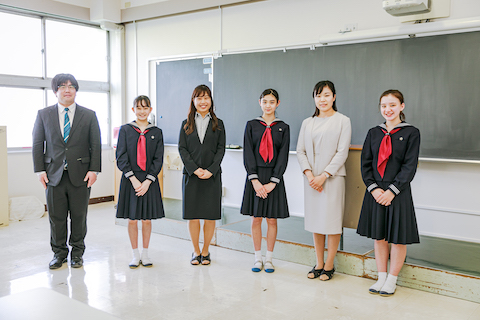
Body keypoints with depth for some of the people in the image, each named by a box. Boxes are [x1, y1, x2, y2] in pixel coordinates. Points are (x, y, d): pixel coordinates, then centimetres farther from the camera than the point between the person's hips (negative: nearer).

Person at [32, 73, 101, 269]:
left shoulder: (89, 115, 5)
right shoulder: (43, 114, 8)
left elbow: (96, 145, 2)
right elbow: (37, 144, 7)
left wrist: (94, 170, -6)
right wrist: (40, 170, -1)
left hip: (80, 175, -1)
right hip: (54, 174, 1)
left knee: (79, 216, 7)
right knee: (56, 216, 7)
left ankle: (77, 253, 22)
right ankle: (59, 253, 23)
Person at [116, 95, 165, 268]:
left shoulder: (156, 132, 5)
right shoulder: (125, 130, 2)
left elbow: (158, 159, 0)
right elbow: (121, 157, -4)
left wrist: (147, 181, -10)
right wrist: (133, 179, -13)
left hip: (149, 181, 1)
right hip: (130, 180, -1)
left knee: (147, 219, 8)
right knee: (132, 219, 6)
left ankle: (145, 253, 22)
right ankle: (135, 254, 19)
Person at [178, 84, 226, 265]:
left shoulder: (218, 124, 7)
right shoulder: (186, 124, 9)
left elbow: (221, 149, 1)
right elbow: (182, 149, 1)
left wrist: (210, 170, -12)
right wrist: (195, 169, -11)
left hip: (212, 175, 0)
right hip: (191, 175, 1)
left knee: (210, 215, 2)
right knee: (192, 215, 3)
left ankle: (205, 251, 18)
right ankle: (196, 251, 19)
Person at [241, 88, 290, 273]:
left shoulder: (283, 128, 4)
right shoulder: (251, 125, 4)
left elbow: (283, 156, -1)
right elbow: (248, 154, -2)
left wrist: (273, 182, -11)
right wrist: (255, 180, -12)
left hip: (274, 177, 0)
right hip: (255, 176, 0)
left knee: (272, 219, 5)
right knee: (256, 219, 5)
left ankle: (269, 259, 18)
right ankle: (258, 258, 18)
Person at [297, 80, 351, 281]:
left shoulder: (342, 121, 0)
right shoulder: (307, 123, 12)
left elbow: (342, 152, -6)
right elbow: (300, 151, 8)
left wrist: (324, 176, -13)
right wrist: (309, 174, -7)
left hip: (332, 178, -4)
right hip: (311, 178, 4)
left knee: (332, 221, -1)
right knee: (315, 221, 9)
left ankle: (329, 265, 12)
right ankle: (319, 264, 20)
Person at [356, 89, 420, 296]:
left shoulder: (411, 133, -3)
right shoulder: (373, 133, 8)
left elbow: (409, 166, -8)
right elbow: (365, 164, 4)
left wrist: (392, 191, -15)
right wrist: (373, 188, -9)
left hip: (398, 193, -3)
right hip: (375, 192, 3)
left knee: (398, 238, 4)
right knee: (379, 236, 11)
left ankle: (392, 280, 19)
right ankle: (381, 278, 23)